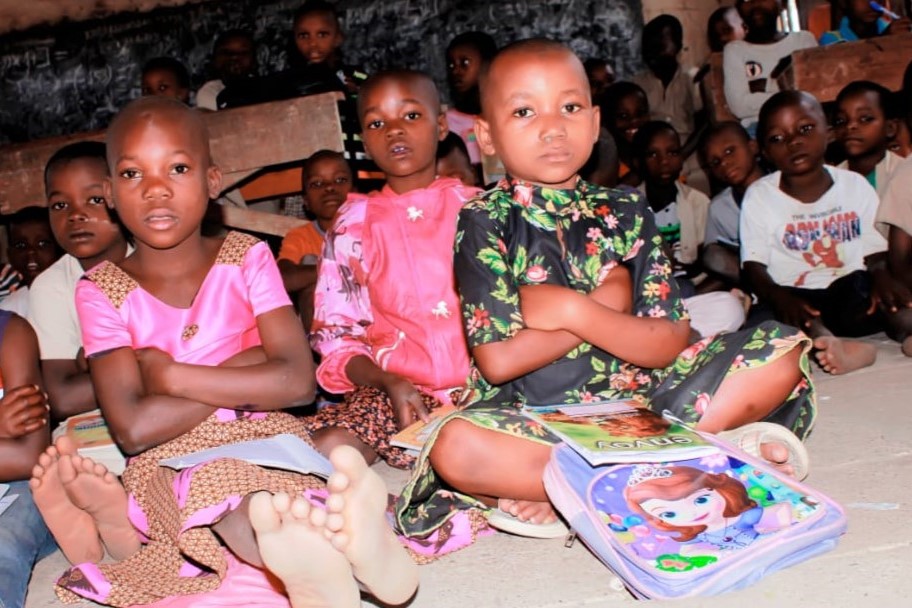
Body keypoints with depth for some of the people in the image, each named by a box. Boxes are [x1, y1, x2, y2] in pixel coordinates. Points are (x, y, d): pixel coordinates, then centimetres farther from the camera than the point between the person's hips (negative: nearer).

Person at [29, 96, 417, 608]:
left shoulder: (246, 259, 3)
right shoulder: (102, 291, 1)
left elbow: (299, 382, -11)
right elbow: (134, 429, -12)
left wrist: (171, 375, -10)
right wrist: (242, 370, -10)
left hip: (265, 438, 1)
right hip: (169, 463, -1)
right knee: (224, 498, -37)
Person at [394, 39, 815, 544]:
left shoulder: (625, 212, 5)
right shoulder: (484, 221, -5)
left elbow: (669, 344, -2)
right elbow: (499, 360, -15)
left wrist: (572, 309, -15)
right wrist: (604, 306, -10)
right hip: (535, 415, -3)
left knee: (783, 352, -8)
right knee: (456, 445, -36)